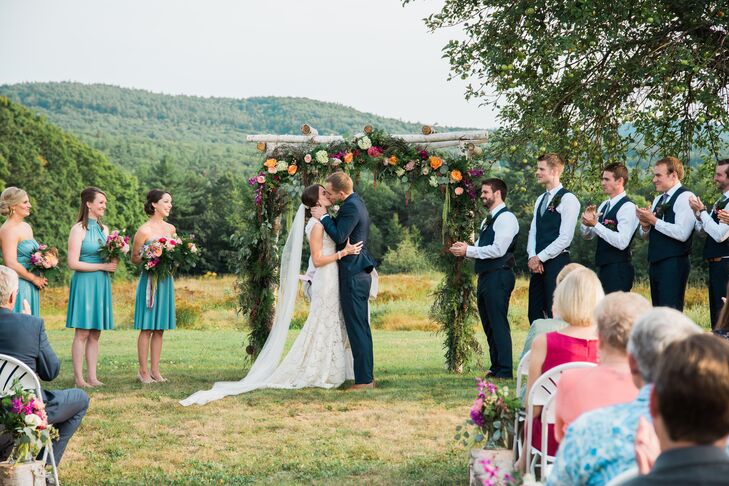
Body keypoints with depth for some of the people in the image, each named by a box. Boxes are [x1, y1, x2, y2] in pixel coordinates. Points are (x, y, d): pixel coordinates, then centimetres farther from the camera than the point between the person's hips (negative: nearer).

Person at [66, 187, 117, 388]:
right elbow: (73, 263, -13)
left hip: (102, 283, 7)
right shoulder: (79, 229, -8)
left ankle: (92, 377, 10)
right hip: (84, 283, -7)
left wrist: (113, 261, -2)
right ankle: (79, 378, -1)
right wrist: (102, 266, -13)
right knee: (82, 332, -5)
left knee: (95, 333, 7)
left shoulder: (103, 228, 14)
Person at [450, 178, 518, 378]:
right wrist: (465, 248, 0)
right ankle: (496, 367, 20)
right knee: (488, 324, 13)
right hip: (485, 276, 10)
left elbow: (498, 250, -19)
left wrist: (468, 251, -15)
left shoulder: (506, 218, -10)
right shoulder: (487, 220, 20)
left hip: (499, 277, -10)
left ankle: (505, 371, -7)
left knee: (498, 324, -9)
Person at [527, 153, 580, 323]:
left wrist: (540, 257, -12)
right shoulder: (540, 200, 17)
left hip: (556, 262, -8)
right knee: (535, 315, 8)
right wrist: (532, 256, -2)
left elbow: (565, 238, -14)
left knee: (555, 315, -7)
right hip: (538, 264, 8)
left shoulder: (568, 199, -9)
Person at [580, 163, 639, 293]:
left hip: (618, 269, -9)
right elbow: (587, 235, 18)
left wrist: (595, 224, -23)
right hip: (603, 267, 9)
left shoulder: (628, 207, -14)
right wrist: (587, 221, -3)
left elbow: (622, 242, -24)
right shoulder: (604, 205, 13)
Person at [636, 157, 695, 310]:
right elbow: (644, 235, 22)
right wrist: (645, 225, -1)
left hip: (674, 263, -9)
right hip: (655, 262, 9)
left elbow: (682, 234, -21)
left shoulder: (685, 197, -9)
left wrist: (654, 220, -15)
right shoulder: (658, 200, 17)